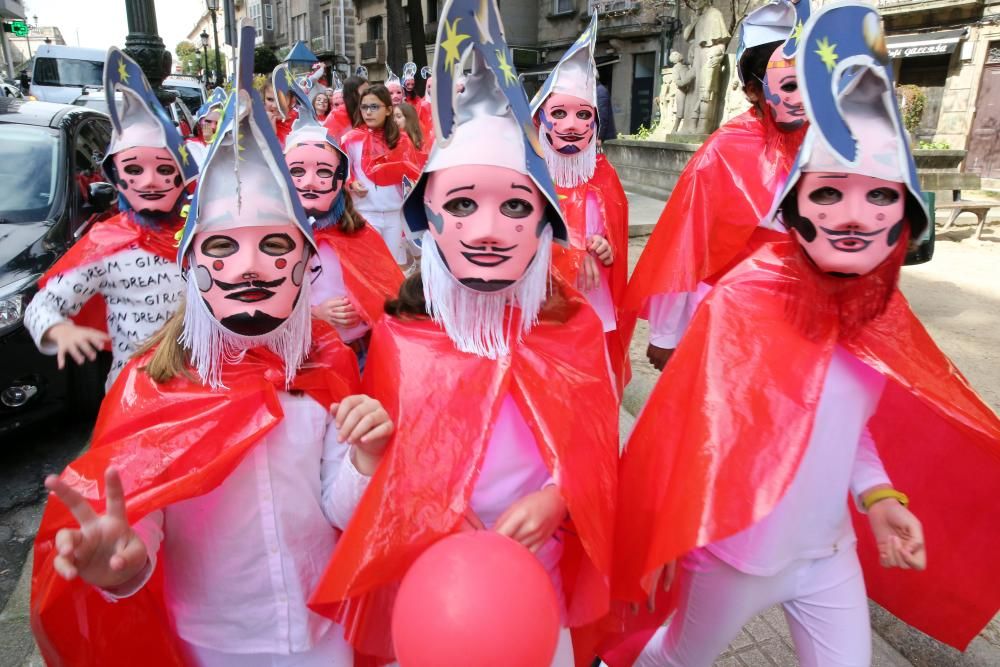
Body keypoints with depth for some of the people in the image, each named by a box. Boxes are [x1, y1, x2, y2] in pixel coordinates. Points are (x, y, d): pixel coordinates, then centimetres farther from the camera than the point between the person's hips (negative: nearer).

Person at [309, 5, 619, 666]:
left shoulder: (576, 325, -9)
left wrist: (556, 499, -23)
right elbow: (384, 469, -6)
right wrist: (433, 528, -22)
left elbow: (596, 450, -4)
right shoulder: (399, 336, -13)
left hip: (544, 576, 1)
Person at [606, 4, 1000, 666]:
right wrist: (670, 546, -12)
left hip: (829, 549, 5)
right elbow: (692, 433, -19)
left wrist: (879, 497, -6)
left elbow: (848, 419, 7)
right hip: (737, 555, -5)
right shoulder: (741, 302, -25)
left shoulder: (878, 312, -6)